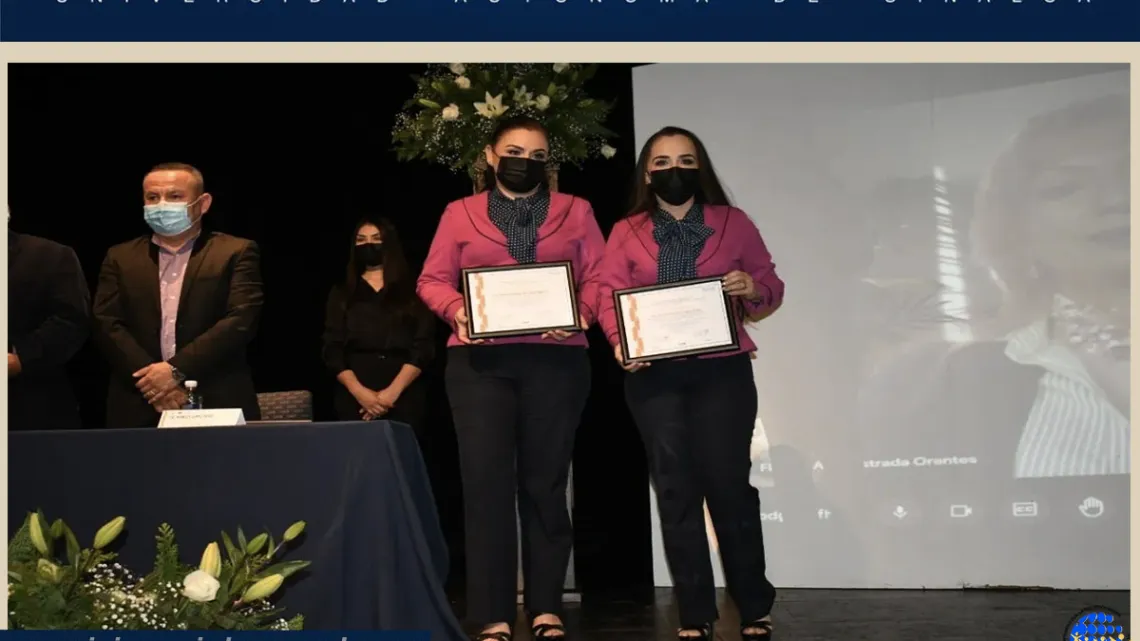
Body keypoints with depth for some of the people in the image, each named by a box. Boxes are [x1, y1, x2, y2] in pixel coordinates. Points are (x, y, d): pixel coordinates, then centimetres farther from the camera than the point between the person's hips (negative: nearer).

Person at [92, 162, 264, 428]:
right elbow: (107, 325, 2)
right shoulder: (121, 258, 13)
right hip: (139, 411, 2)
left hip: (218, 406, -2)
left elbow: (241, 320, -7)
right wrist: (153, 385, -11)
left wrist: (177, 370, -15)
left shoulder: (236, 253, 5)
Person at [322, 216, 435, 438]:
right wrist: (359, 392, -12)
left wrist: (393, 392, -13)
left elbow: (423, 347, 0)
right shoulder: (341, 294, 15)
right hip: (354, 399, 1)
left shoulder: (412, 291, 10)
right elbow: (332, 350, 5)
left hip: (404, 398, -1)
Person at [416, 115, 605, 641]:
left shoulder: (575, 211, 13)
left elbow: (597, 278, 6)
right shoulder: (460, 213, 13)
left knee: (545, 480, 3)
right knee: (486, 480, -7)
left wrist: (579, 314, -13)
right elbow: (432, 281, 8)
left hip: (556, 359, 1)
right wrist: (457, 311, -12)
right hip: (480, 361, 0)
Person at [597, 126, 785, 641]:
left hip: (722, 371, -1)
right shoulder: (626, 232, 11)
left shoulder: (733, 223, 10)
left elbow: (771, 287, 8)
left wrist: (753, 289, -15)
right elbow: (609, 297, 2)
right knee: (676, 490, 3)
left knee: (728, 484, -5)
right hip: (654, 375, 1)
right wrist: (621, 342, -16)